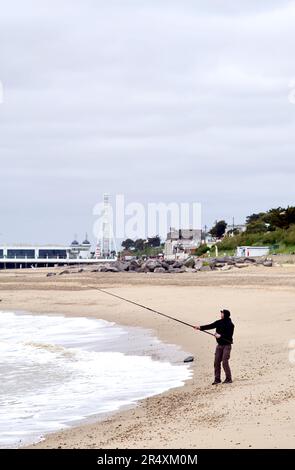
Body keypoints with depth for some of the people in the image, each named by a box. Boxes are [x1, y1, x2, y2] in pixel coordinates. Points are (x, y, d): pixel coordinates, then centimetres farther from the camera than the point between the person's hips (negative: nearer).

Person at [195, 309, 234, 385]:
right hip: (219, 345, 6)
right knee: (217, 362, 3)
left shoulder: (230, 325, -11)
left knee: (225, 362, -11)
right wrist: (200, 327, -6)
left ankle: (228, 379, 0)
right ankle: (217, 379, 9)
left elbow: (229, 336, -18)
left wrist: (220, 336, -25)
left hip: (226, 345, -6)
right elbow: (210, 326, 4)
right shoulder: (219, 322, 8)